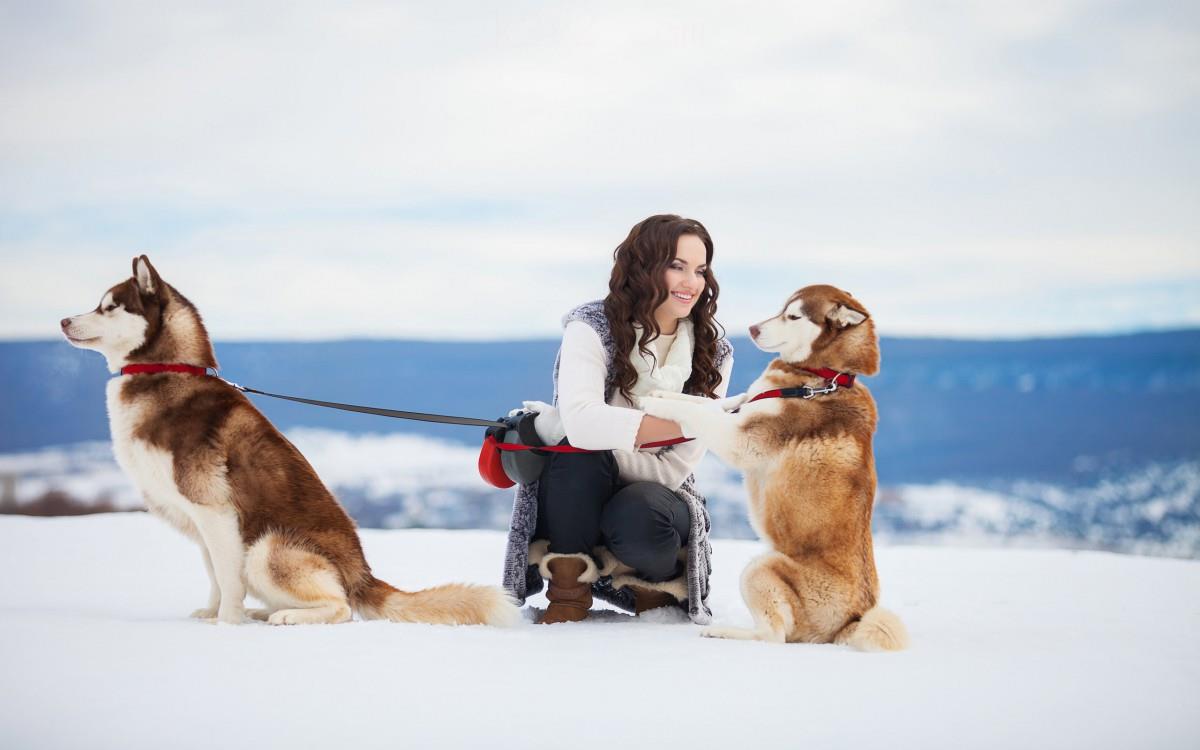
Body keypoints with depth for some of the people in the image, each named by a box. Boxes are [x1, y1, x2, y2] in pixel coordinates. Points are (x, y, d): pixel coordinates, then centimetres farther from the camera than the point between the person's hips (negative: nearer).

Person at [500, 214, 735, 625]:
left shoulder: (713, 354, -4)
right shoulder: (592, 328, -10)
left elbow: (674, 468, -12)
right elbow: (581, 421, -30)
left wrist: (551, 425, -21)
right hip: (578, 496, 0)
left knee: (641, 514, -35)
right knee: (580, 452, -33)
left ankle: (663, 583, 0)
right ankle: (569, 582, -12)